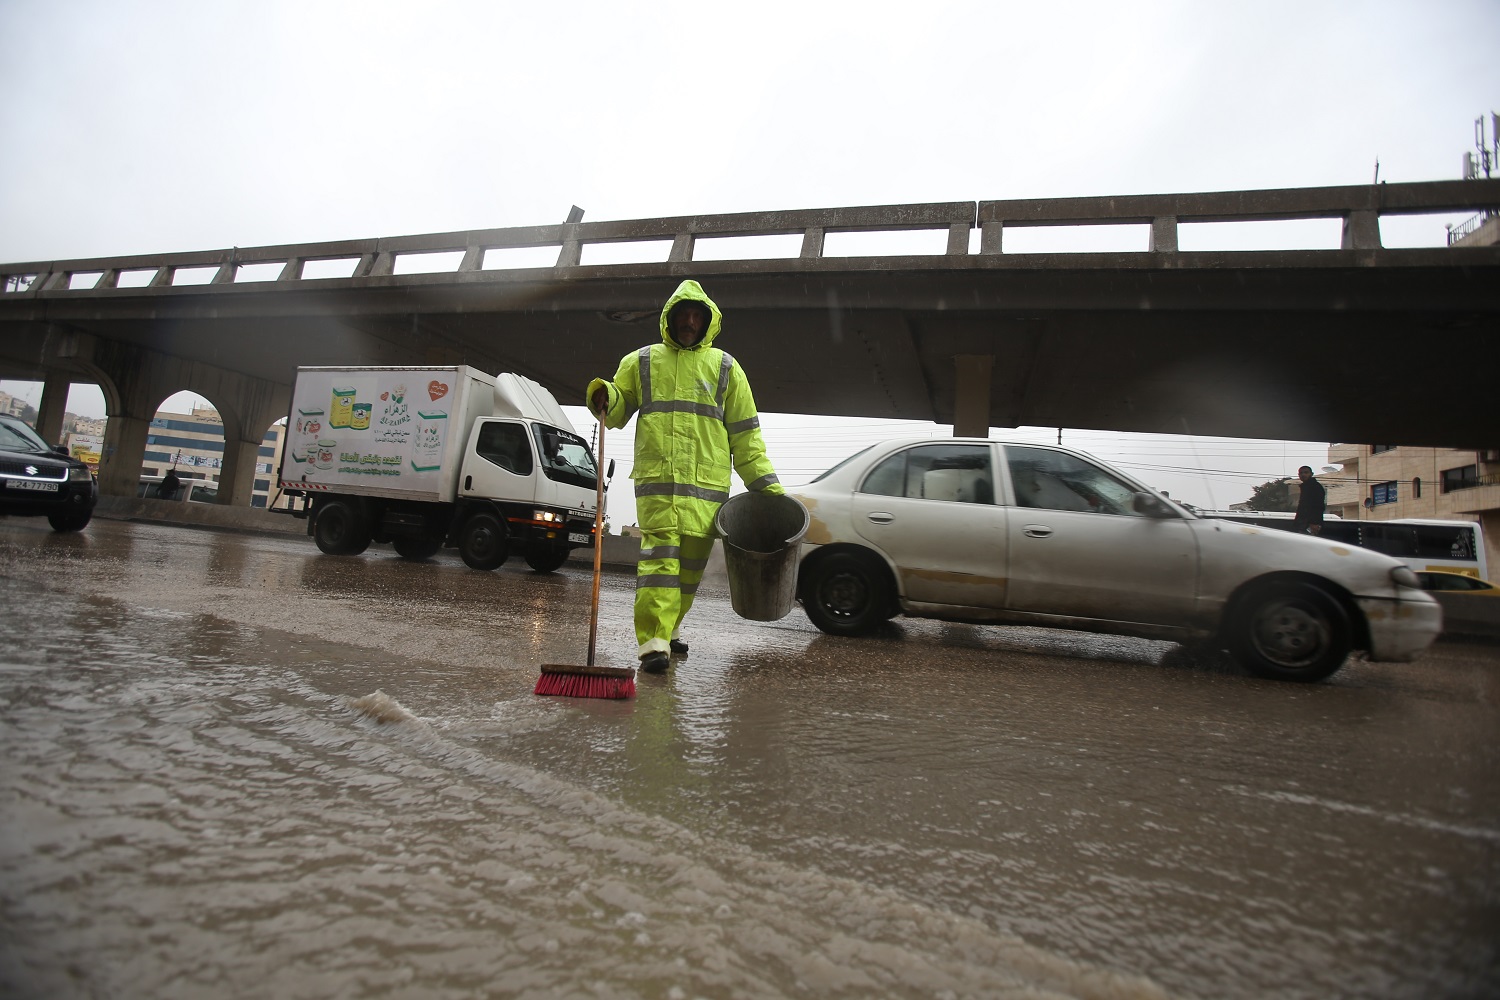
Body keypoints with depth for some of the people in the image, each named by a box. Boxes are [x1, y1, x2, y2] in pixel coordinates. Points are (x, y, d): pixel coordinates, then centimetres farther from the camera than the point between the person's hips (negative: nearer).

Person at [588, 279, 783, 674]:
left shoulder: (725, 367, 13)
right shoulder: (640, 361, 13)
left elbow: (744, 434, 12)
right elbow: (618, 411, 16)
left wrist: (766, 483, 6)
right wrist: (605, 397, -9)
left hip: (707, 483, 2)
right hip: (656, 479, -2)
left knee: (691, 563, 9)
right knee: (659, 553, -13)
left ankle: (669, 628, 27)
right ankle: (653, 642, -12)